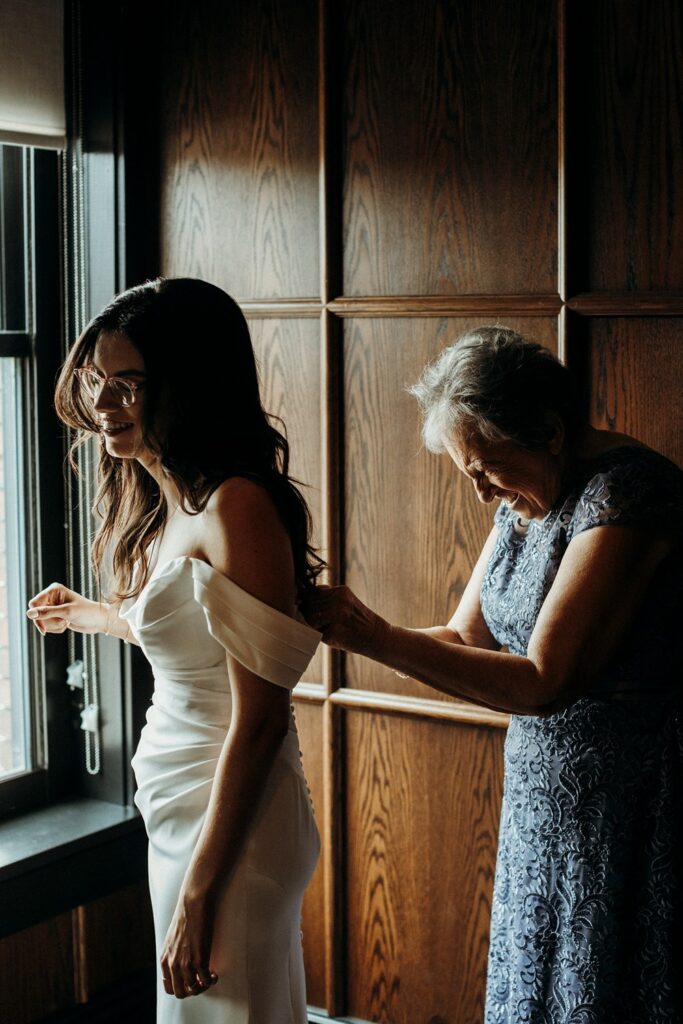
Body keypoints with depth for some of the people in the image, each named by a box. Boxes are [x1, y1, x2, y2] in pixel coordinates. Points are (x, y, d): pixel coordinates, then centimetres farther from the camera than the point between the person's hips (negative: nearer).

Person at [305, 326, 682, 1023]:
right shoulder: (526, 500, 6)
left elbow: (544, 681, -25)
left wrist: (375, 637, -26)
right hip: (542, 788, 8)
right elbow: (465, 639, 10)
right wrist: (349, 630, -7)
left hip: (622, 801, -8)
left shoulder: (626, 489, -22)